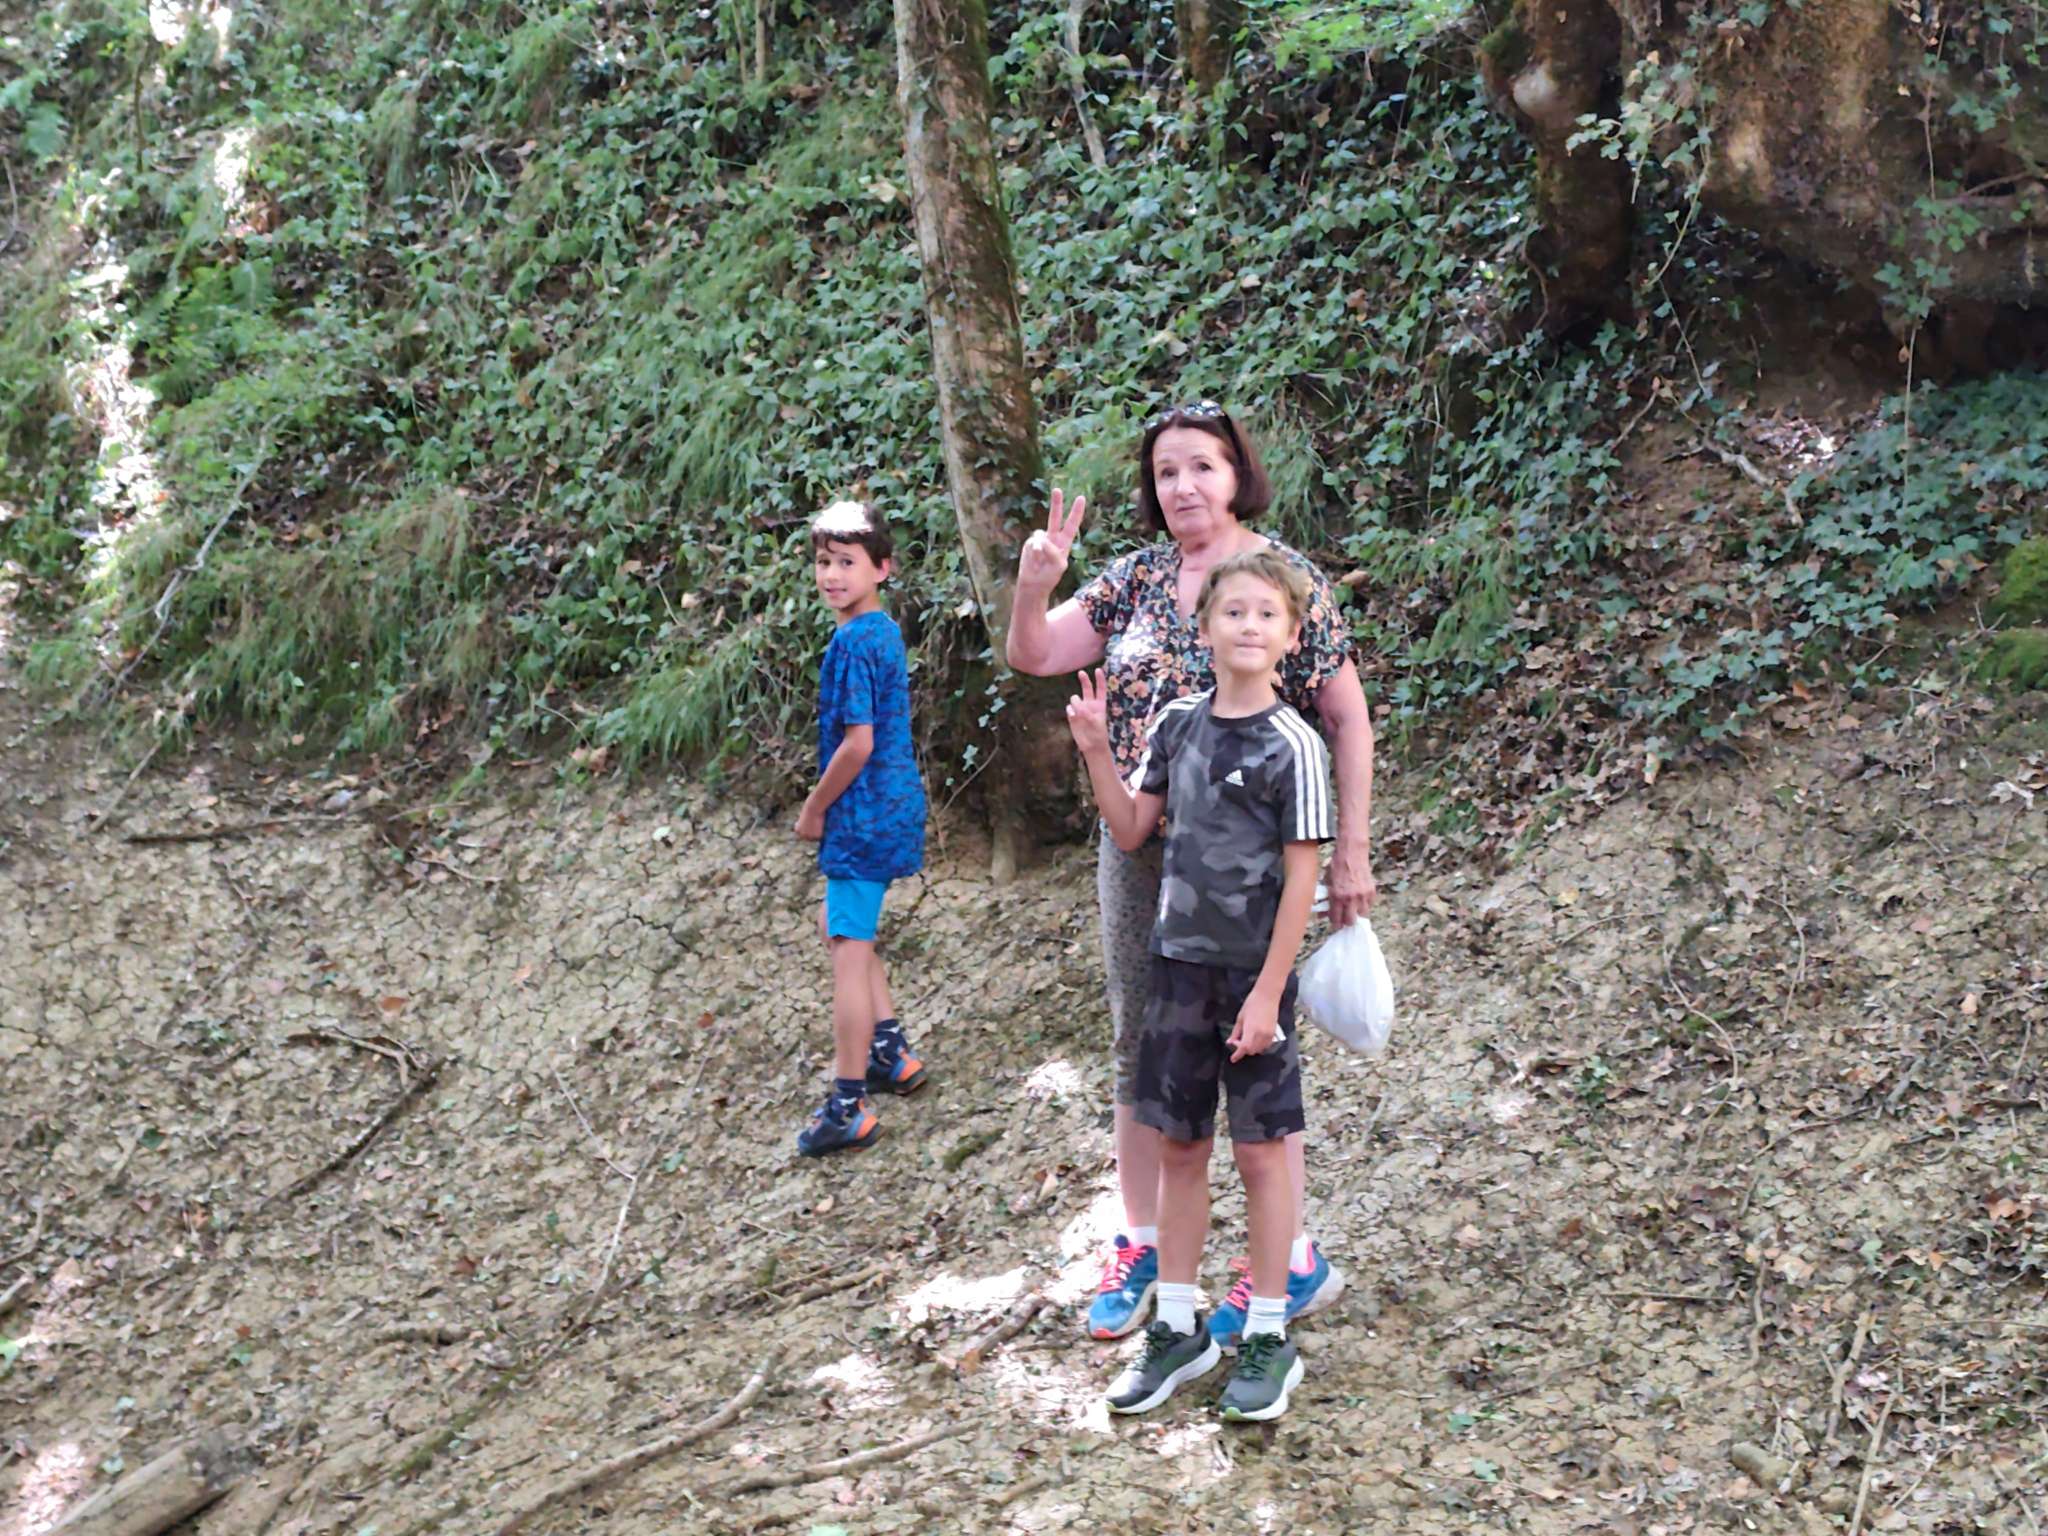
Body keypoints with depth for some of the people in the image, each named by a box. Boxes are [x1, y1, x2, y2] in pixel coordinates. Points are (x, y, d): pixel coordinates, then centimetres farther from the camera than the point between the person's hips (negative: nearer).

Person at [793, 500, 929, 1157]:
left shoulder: (853, 643, -19)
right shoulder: (886, 631, 10)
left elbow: (858, 743, -23)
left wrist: (815, 808, -9)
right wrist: (827, 805, 17)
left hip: (864, 816, -10)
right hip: (893, 804, 10)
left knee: (849, 951, -4)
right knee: (841, 925, 25)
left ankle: (848, 1108, 1)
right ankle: (890, 1053, 32)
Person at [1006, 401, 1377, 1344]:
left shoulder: (1287, 579, -7)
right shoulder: (1135, 579, 6)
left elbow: (1348, 718, -5)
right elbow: (1032, 657, 5)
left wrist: (1350, 851, -10)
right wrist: (1033, 587, -16)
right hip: (1137, 851, 5)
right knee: (1141, 1051, 12)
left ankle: (1292, 1261, 15)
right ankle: (1140, 1245, 26)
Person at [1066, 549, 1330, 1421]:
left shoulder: (1292, 746, -12)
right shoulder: (1177, 725, 4)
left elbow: (1301, 876, -12)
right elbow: (1130, 831, 10)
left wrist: (1268, 991, -14)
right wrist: (1097, 752, -4)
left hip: (1254, 973, -5)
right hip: (1179, 960, 5)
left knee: (1260, 1148, 3)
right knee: (1179, 1145, 11)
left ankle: (1268, 1336, 16)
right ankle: (1178, 1326, 23)